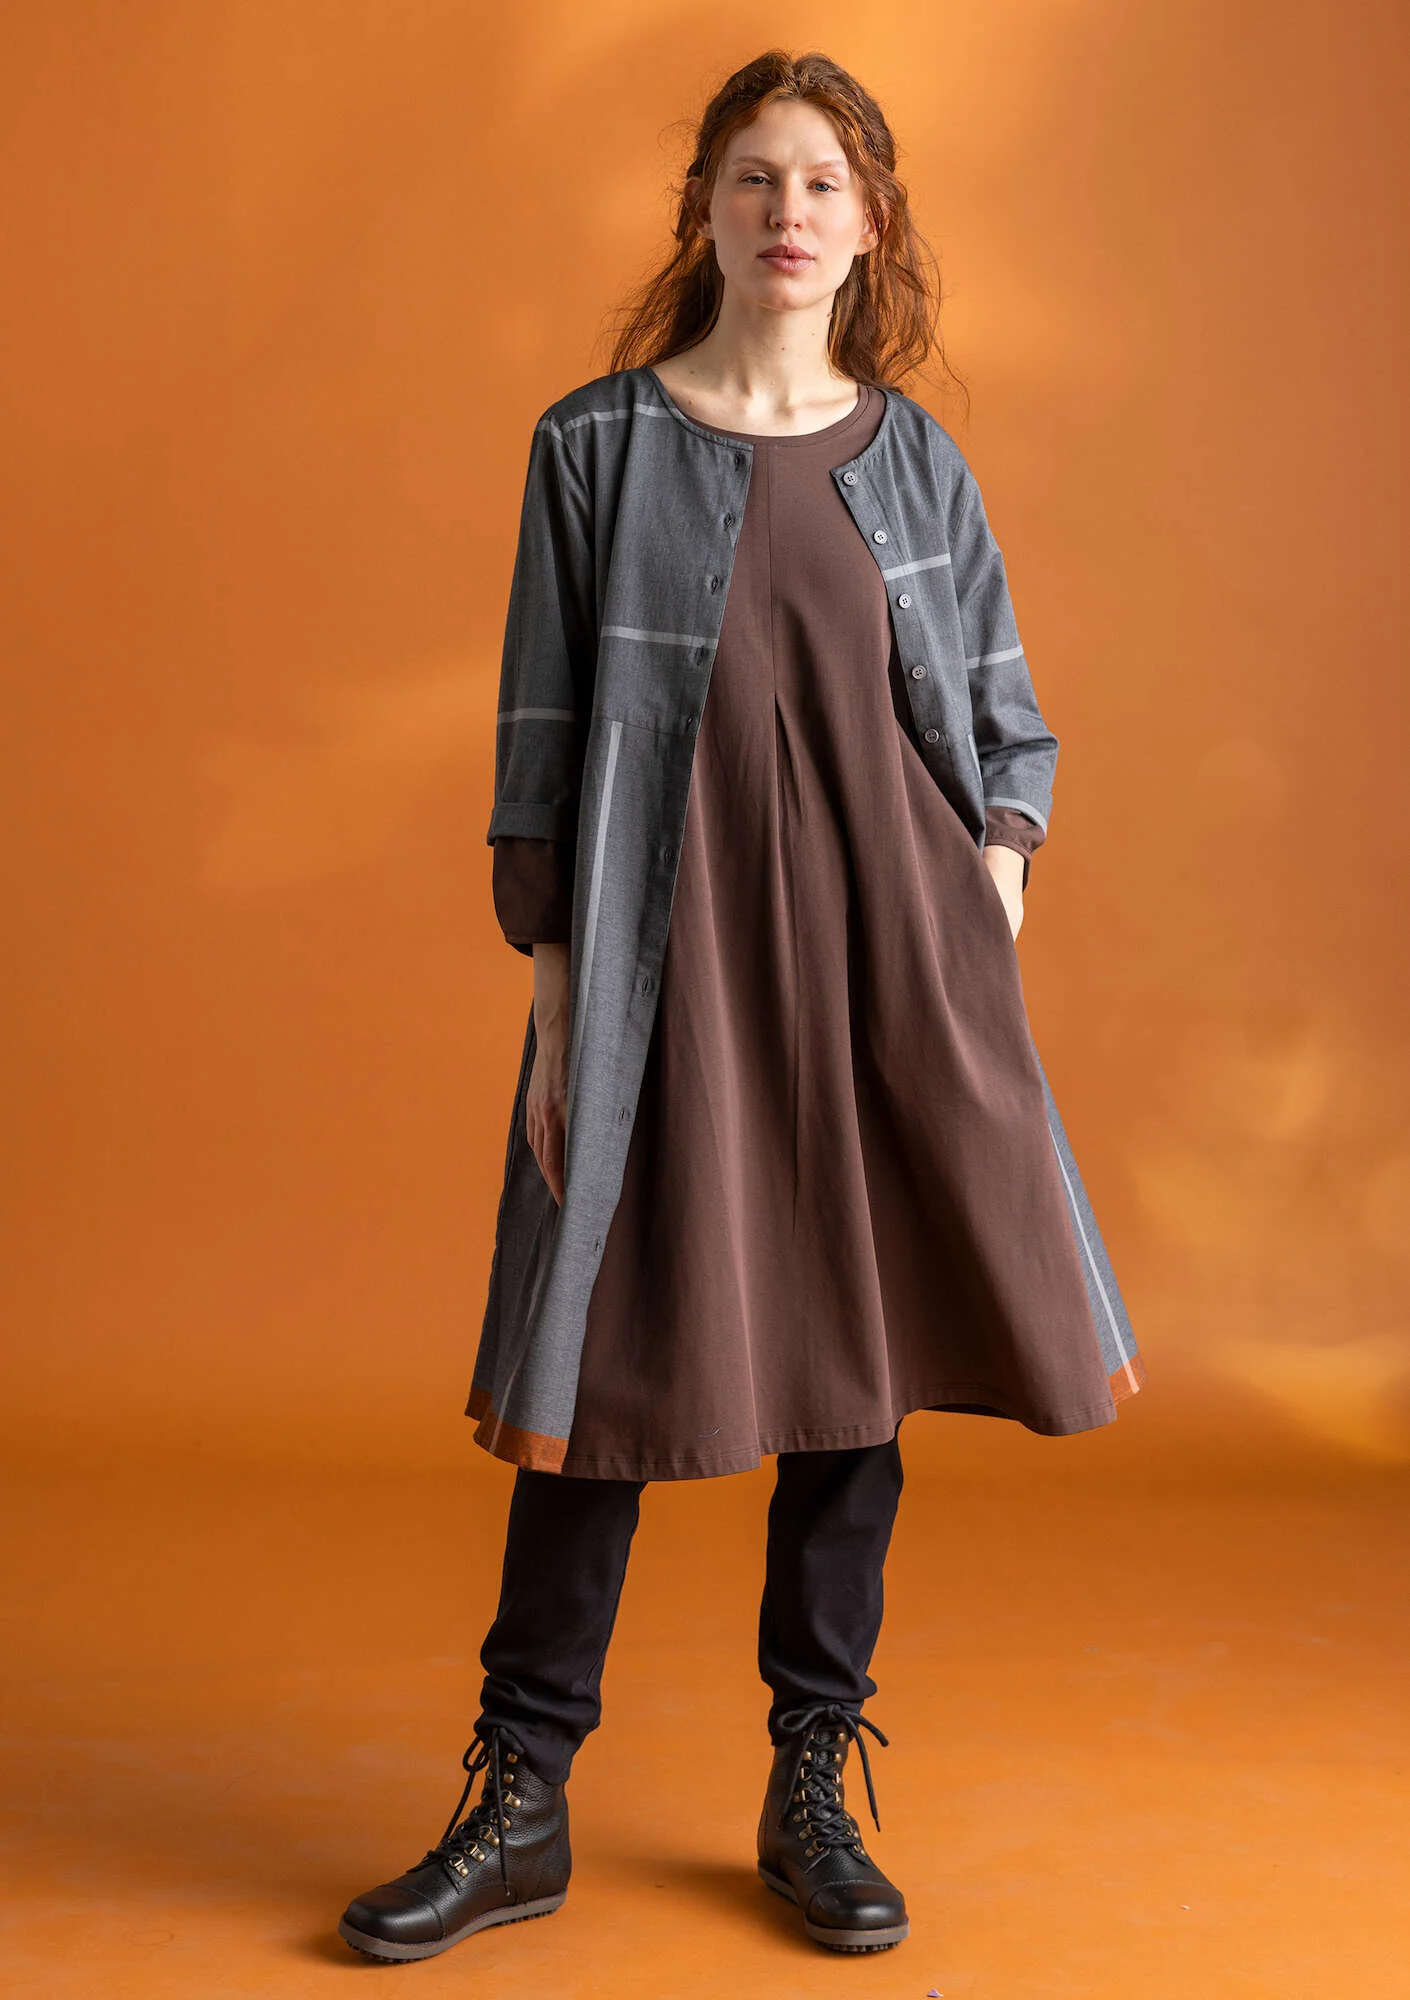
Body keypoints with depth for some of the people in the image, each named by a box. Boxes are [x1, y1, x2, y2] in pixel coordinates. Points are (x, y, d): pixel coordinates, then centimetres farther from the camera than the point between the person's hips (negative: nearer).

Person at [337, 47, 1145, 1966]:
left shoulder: (917, 463, 10)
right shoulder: (595, 447, 3)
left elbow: (1007, 727, 14)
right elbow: (543, 744, 1)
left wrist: (983, 944, 1)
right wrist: (554, 1003, -4)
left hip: (891, 958, 3)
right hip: (664, 960, -2)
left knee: (858, 1362, 6)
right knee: (609, 1366, 1)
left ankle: (813, 1794, 21)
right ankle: (521, 1807, 16)